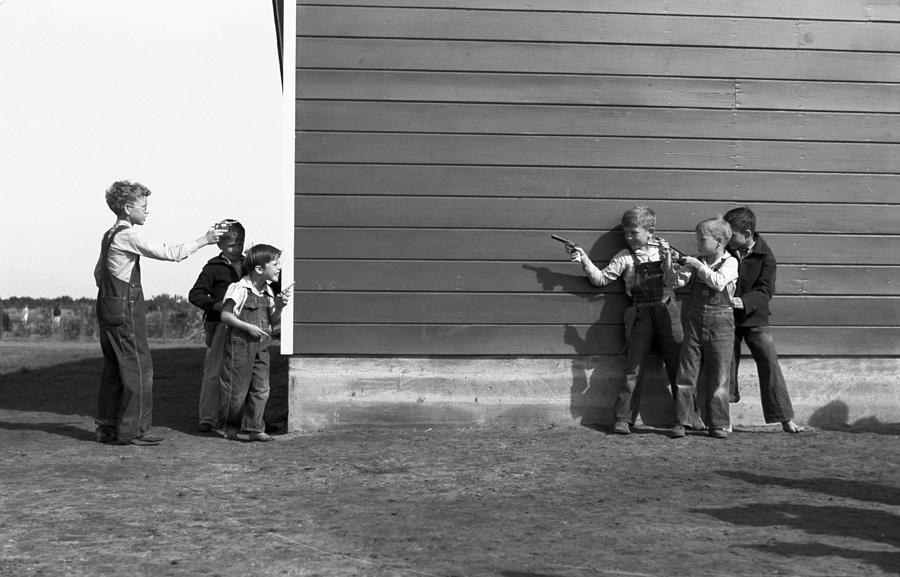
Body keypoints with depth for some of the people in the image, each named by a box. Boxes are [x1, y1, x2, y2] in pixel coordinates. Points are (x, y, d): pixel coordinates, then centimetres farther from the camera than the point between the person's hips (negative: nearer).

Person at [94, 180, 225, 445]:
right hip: (126, 311, -10)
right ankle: (133, 430, -2)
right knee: (139, 368, -4)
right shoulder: (129, 235, -14)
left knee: (114, 369, 14)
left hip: (108, 310, 10)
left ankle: (107, 427, 19)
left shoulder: (110, 235, 15)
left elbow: (98, 272, 23)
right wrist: (203, 240, -10)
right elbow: (168, 252, -16)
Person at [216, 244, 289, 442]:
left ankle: (254, 428, 10)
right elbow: (225, 315, -12)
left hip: (261, 347, 7)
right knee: (237, 389, 2)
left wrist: (279, 306, -3)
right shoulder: (239, 289, -13)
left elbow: (274, 322, 15)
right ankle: (227, 426, 19)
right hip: (240, 345, -7)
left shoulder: (267, 292, 9)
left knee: (261, 388, 3)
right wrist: (248, 327, -17)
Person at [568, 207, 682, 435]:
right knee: (633, 368, -6)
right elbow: (601, 278, 2)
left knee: (679, 365, 4)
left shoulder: (664, 249, 9)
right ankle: (623, 419, -3)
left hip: (667, 311, 1)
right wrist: (584, 261, -9)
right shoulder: (624, 257, 5)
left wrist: (668, 260, -3)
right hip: (640, 314, -1)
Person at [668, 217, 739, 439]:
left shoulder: (730, 263, -3)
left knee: (718, 377, 3)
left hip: (720, 325, -3)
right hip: (694, 324, 3)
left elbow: (719, 282, -19)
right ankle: (680, 422, 6)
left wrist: (699, 266, -17)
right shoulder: (696, 263, 8)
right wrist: (671, 266, -17)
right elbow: (677, 280, -1)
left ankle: (719, 425, 11)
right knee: (686, 374, 2)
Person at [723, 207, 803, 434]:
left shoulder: (765, 255, -9)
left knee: (770, 365, -4)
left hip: (755, 319, -2)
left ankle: (786, 419, 2)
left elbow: (765, 291, -12)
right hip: (726, 318, 2)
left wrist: (744, 302, -28)